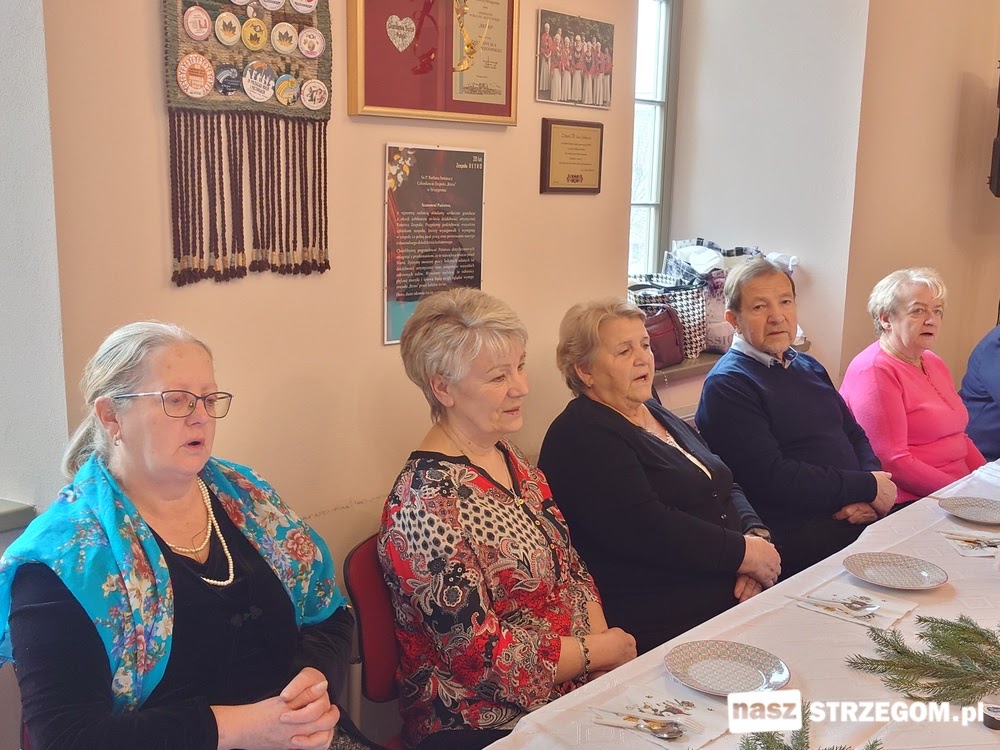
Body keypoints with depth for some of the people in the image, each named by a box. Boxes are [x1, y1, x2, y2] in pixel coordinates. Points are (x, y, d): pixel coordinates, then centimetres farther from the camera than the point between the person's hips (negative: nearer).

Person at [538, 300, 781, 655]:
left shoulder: (658, 415, 19)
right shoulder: (580, 437, -11)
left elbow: (727, 489, 19)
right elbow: (643, 529, -21)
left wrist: (756, 535, -2)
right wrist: (742, 553, -14)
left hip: (730, 596, 9)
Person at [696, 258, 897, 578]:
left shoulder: (808, 366, 20)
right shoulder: (727, 385, -9)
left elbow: (855, 435, 20)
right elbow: (771, 477, -17)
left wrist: (866, 497, -2)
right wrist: (866, 487, -10)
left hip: (856, 516, 9)